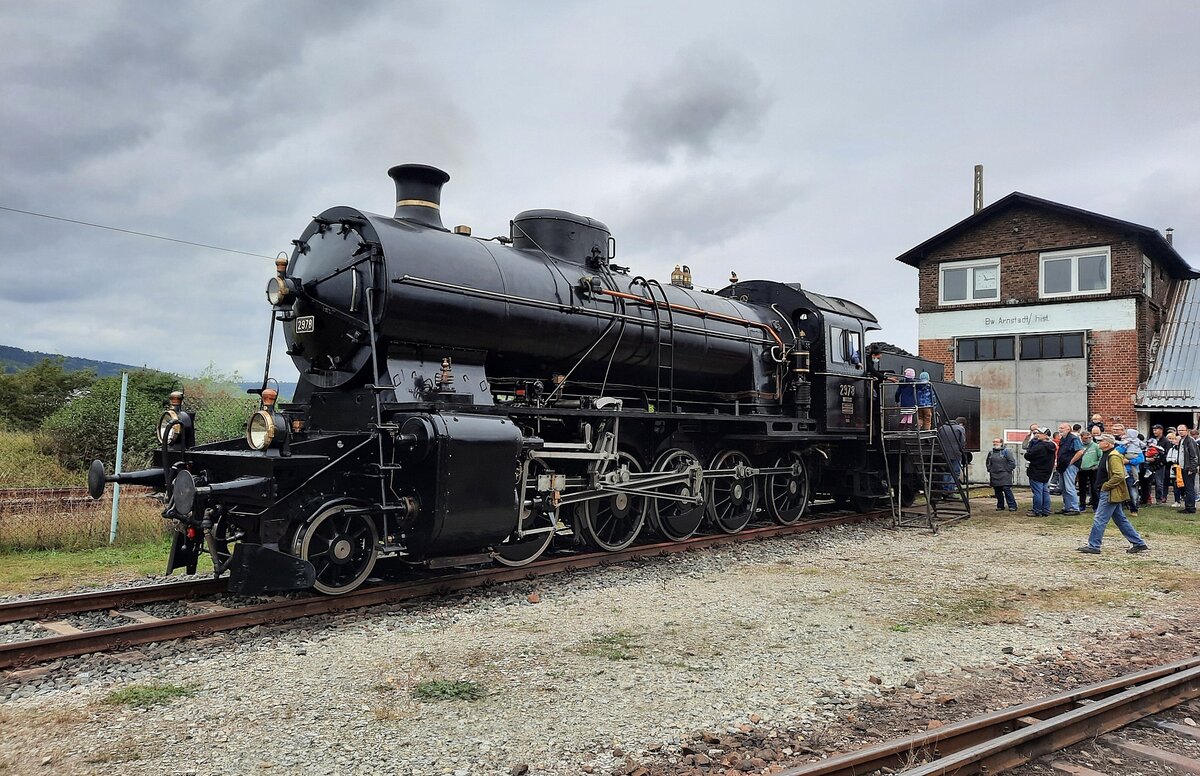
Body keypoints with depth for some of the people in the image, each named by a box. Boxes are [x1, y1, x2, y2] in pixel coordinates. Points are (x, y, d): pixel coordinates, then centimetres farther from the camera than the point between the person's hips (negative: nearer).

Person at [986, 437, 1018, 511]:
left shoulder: (1006, 451, -3)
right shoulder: (991, 453, 14)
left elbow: (1012, 462, -5)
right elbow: (987, 463, 27)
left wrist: (1007, 470, -8)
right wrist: (989, 470, 15)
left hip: (1004, 475, -5)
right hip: (994, 476, 5)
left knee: (1007, 490, -11)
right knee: (997, 491, 7)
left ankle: (1012, 506, -6)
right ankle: (1000, 506, 15)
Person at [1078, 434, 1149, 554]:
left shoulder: (1114, 457, -18)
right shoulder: (1108, 455, 14)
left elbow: (1119, 476, -25)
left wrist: (1105, 486, -20)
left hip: (1110, 493, -11)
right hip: (1111, 493, 11)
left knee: (1100, 519, -7)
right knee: (1120, 520, 15)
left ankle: (1093, 546, -3)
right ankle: (1139, 543, 21)